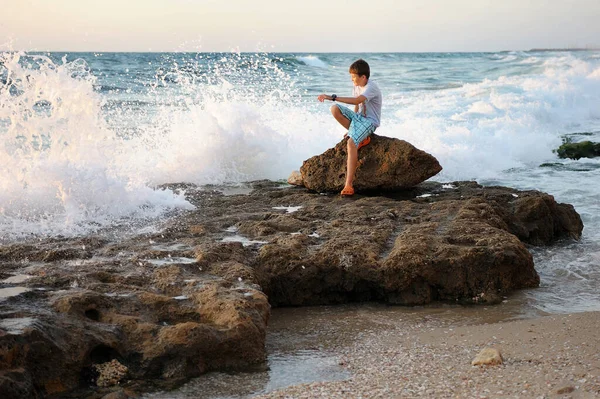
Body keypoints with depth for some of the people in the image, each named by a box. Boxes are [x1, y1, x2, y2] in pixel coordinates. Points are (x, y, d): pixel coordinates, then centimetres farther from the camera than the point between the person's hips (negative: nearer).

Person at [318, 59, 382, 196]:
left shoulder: (371, 88, -20)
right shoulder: (357, 87, 8)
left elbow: (357, 101, -36)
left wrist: (332, 97, -39)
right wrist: (352, 125, 12)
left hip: (370, 121, -9)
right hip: (358, 117, 9)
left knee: (351, 143, -33)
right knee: (335, 109, -14)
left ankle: (348, 185, -38)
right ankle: (361, 137, -4)